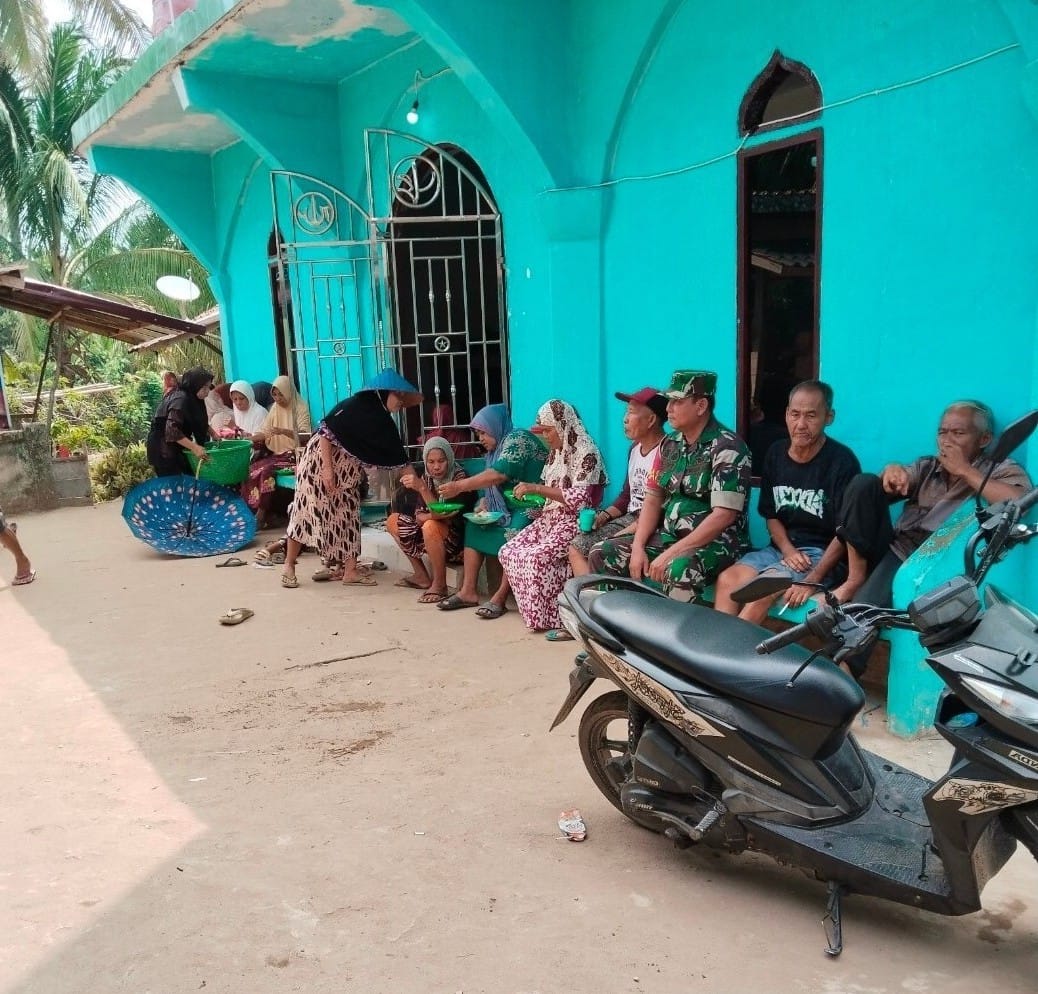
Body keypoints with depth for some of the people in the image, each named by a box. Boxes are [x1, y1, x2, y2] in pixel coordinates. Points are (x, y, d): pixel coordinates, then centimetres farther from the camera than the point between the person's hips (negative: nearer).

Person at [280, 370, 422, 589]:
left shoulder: (382, 420, 4)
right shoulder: (354, 405, -19)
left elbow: (397, 459, 8)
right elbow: (326, 431, -21)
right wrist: (327, 468, -24)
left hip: (347, 474, 8)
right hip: (320, 461, -8)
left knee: (348, 516, 4)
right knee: (307, 512, -7)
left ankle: (350, 570, 6)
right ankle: (289, 566, 3)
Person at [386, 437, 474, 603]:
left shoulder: (459, 477, -18)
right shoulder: (426, 478, 0)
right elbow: (418, 515, -4)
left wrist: (422, 488, -37)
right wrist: (433, 516, -26)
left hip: (458, 536, -8)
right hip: (434, 537, 8)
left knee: (431, 527, -36)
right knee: (393, 521, 8)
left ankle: (440, 584, -20)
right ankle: (421, 576, 9)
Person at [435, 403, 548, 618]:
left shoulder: (517, 438, -12)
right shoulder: (495, 450, 16)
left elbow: (499, 474, -26)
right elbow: (492, 487, 16)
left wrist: (459, 486, -26)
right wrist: (483, 505, -6)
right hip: (507, 507, 10)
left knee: (513, 534, -34)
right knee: (473, 526, -2)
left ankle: (500, 597, -30)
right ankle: (469, 591, -7)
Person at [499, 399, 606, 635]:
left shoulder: (587, 453, -13)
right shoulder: (556, 453, 14)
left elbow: (578, 500, -21)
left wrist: (538, 488, -20)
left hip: (575, 522, -9)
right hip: (551, 518, 9)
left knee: (536, 557, -30)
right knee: (509, 552, -7)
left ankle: (559, 618, -18)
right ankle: (539, 612, -2)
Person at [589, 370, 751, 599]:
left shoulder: (727, 448, -13)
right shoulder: (669, 445, 9)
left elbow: (723, 516, -20)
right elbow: (653, 500, 11)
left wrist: (670, 554, -23)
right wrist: (638, 547, -6)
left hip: (717, 542, -7)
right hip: (668, 536, 7)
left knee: (678, 569, -39)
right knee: (602, 554, -5)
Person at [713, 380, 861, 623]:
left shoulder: (842, 461, -11)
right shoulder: (775, 454, 7)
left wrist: (813, 579, -22)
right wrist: (787, 550, -7)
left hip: (821, 552, -5)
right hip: (781, 548, 6)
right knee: (727, 580, -20)